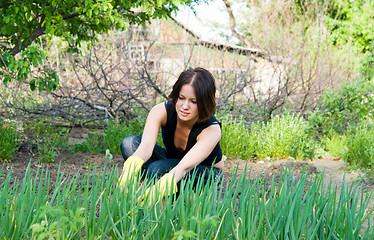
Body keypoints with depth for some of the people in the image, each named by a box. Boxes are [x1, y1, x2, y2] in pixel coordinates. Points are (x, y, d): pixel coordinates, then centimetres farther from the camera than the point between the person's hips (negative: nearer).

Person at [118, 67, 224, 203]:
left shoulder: (212, 129, -33)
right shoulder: (161, 111, -25)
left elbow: (184, 167, -47)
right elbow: (146, 145, -42)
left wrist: (157, 191, -65)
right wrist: (129, 171, -64)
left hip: (206, 173, -3)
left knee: (157, 169, -35)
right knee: (129, 143, -24)